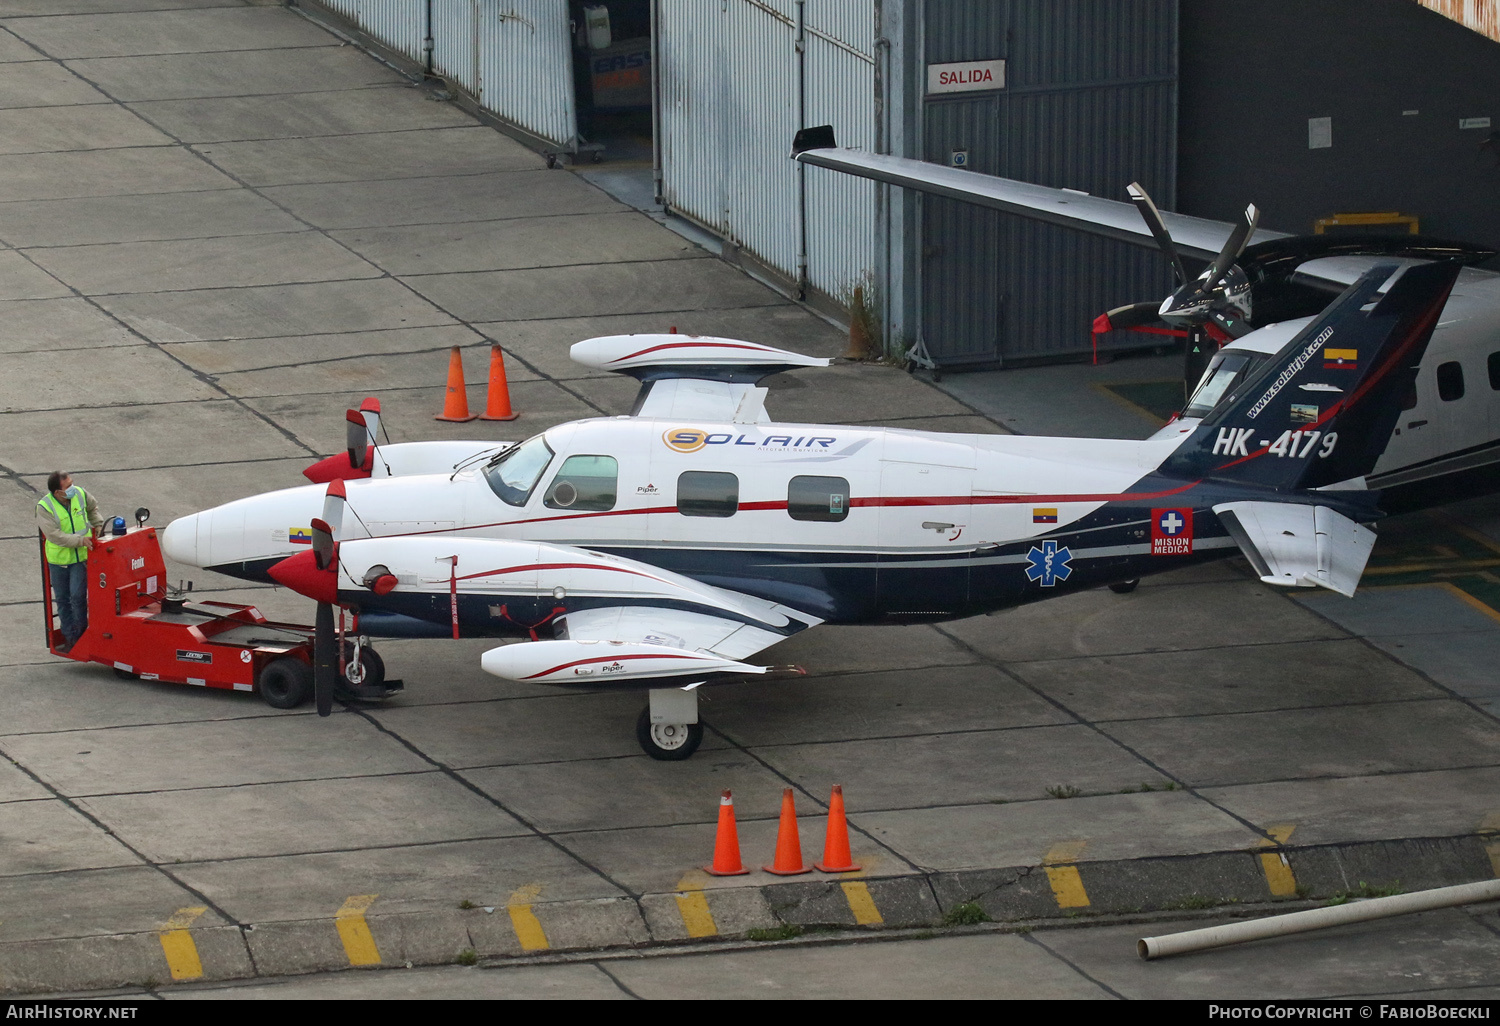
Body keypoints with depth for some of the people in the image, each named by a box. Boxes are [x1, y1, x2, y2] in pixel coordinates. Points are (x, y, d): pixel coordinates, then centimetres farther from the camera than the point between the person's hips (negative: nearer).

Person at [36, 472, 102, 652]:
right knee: (63, 599, 9)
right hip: (58, 560, -1)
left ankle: (81, 635, 6)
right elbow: (55, 535, -28)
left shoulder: (80, 495, -7)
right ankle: (68, 637, 22)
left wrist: (98, 525, 8)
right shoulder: (44, 508, -19)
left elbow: (92, 507, 18)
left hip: (81, 557, 1)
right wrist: (80, 540, -32)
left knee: (78, 596, -9)